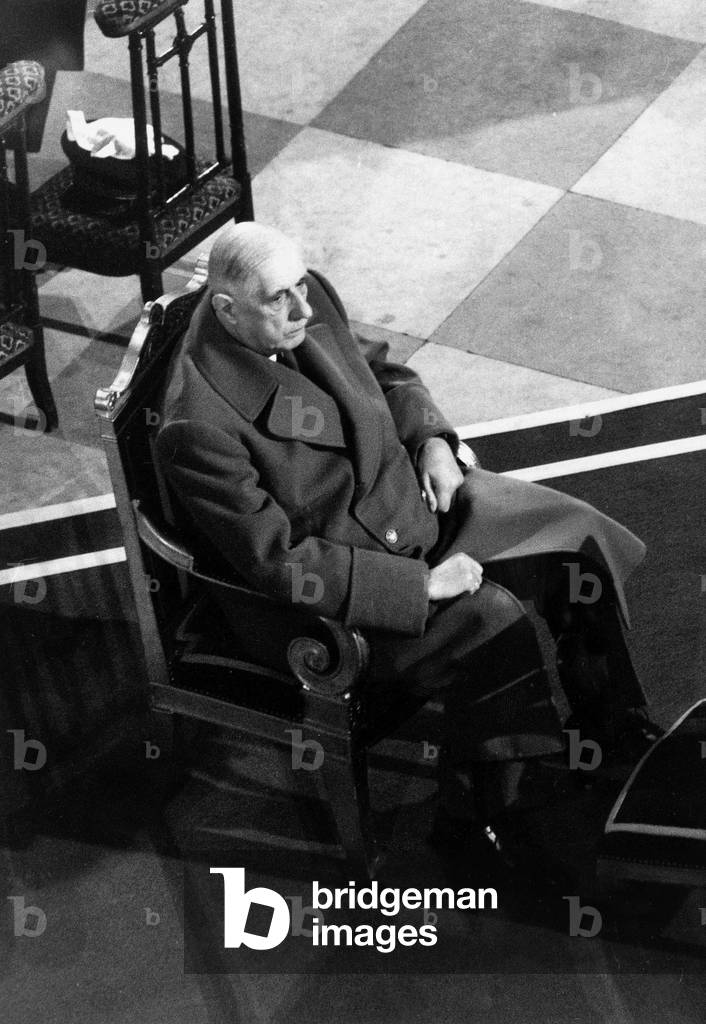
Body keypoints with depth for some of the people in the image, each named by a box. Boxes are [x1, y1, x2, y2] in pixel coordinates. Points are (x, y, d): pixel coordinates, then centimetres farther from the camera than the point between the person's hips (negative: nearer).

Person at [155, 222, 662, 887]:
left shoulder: (311, 300, -8)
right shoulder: (198, 427, -30)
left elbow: (382, 370, 14)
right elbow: (277, 560, -27)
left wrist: (432, 439, -4)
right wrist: (419, 582, -25)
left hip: (411, 494, 8)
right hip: (335, 577, -8)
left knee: (580, 540, 3)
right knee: (494, 626, -26)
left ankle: (616, 731, 25)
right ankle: (496, 816, -5)